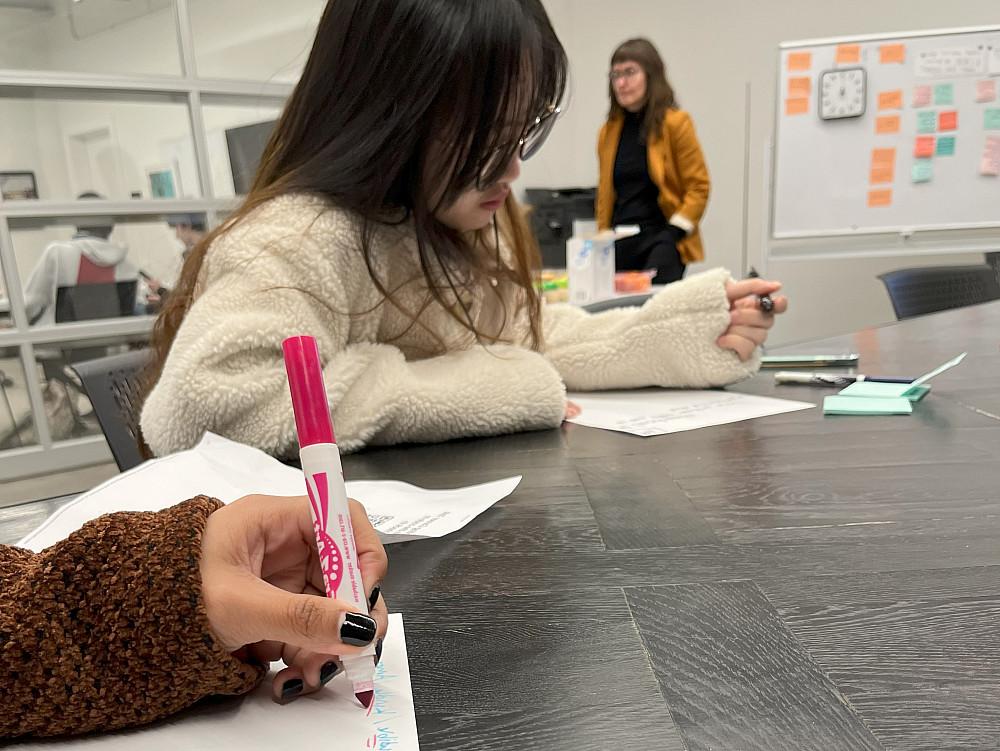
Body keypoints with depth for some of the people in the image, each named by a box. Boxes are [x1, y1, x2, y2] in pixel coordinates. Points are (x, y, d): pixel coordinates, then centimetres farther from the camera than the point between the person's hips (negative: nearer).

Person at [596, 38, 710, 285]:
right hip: (620, 242, 4)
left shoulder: (675, 122, -2)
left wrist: (673, 232, -12)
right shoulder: (609, 129, 10)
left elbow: (698, 187, -3)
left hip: (662, 240, -4)